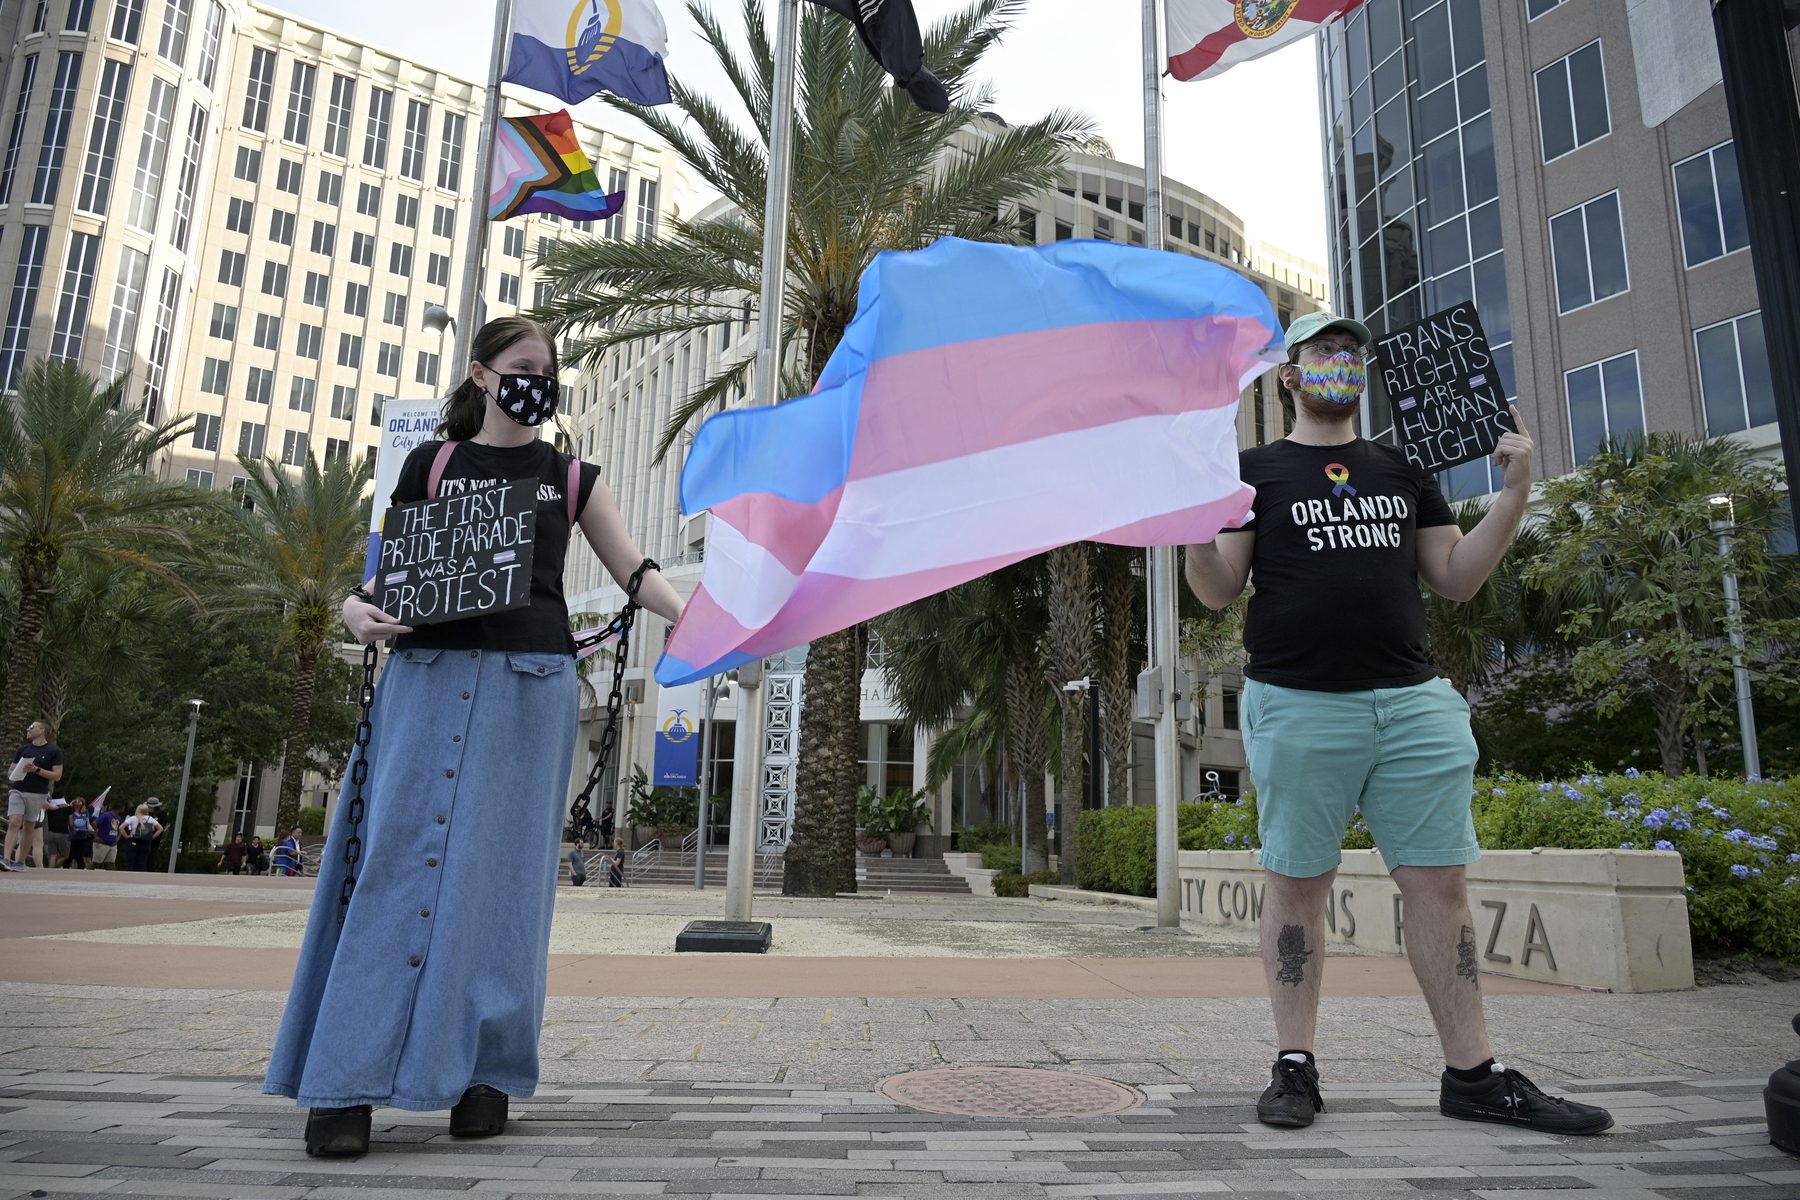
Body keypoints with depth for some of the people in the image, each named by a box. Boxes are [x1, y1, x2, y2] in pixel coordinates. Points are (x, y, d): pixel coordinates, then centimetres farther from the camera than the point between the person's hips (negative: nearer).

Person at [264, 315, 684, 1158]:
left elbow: (634, 570, 9)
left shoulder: (571, 477, 14)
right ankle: (346, 1082, -1)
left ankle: (484, 1073, 7)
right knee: (398, 857, -5)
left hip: (531, 685, 0)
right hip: (429, 676, 0)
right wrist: (358, 611, -11)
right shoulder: (430, 465, 13)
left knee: (499, 869, -1)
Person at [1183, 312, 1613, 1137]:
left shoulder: (1402, 470, 20)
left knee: (1440, 881, 4)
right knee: (1296, 882, 2)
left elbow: (1457, 579, 15)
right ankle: (1295, 1066, 12)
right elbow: (1217, 591, 0)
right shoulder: (1255, 470, 8)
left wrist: (1515, 491, 6)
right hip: (1298, 704, -3)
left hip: (1413, 701, 4)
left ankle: (1472, 1073, 13)